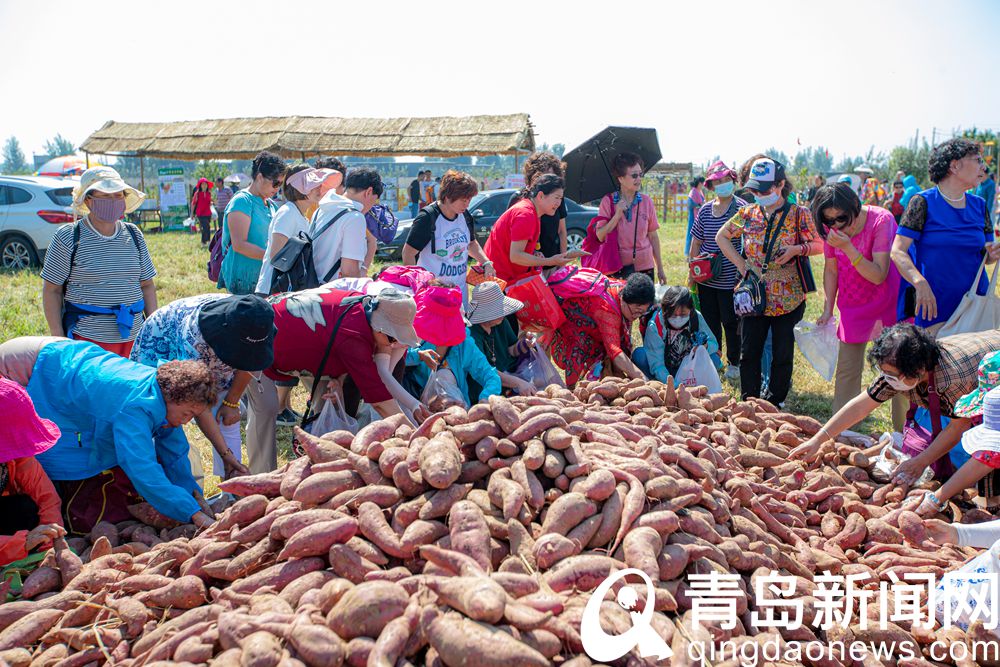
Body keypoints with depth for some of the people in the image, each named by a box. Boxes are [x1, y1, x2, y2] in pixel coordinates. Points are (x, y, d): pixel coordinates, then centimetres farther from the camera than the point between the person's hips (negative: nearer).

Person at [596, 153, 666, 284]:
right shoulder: (608, 202, -3)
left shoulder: (646, 202, 3)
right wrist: (617, 215, -17)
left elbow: (653, 237, 7)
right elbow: (600, 237, -7)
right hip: (617, 268, -2)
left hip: (644, 268, 2)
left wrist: (660, 269, 8)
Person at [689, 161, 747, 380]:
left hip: (731, 278, -4)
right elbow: (696, 242, 13)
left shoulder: (741, 208, -6)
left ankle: (734, 363, 22)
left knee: (731, 322, 5)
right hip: (706, 278, 4)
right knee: (710, 321, 14)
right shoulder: (705, 210, 7)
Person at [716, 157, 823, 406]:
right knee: (749, 353, 6)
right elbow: (721, 236, 14)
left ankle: (774, 404, 20)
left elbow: (820, 244, 0)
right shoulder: (748, 213, 3)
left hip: (788, 299, -2)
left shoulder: (799, 214, -5)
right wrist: (740, 263, 3)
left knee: (782, 355, 5)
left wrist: (797, 249, -20)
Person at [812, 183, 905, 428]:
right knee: (847, 370, 4)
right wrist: (828, 308, 0)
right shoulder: (831, 228, -7)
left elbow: (879, 276, -26)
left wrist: (847, 247, -33)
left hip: (889, 302, -4)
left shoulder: (881, 220, -21)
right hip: (853, 306, 4)